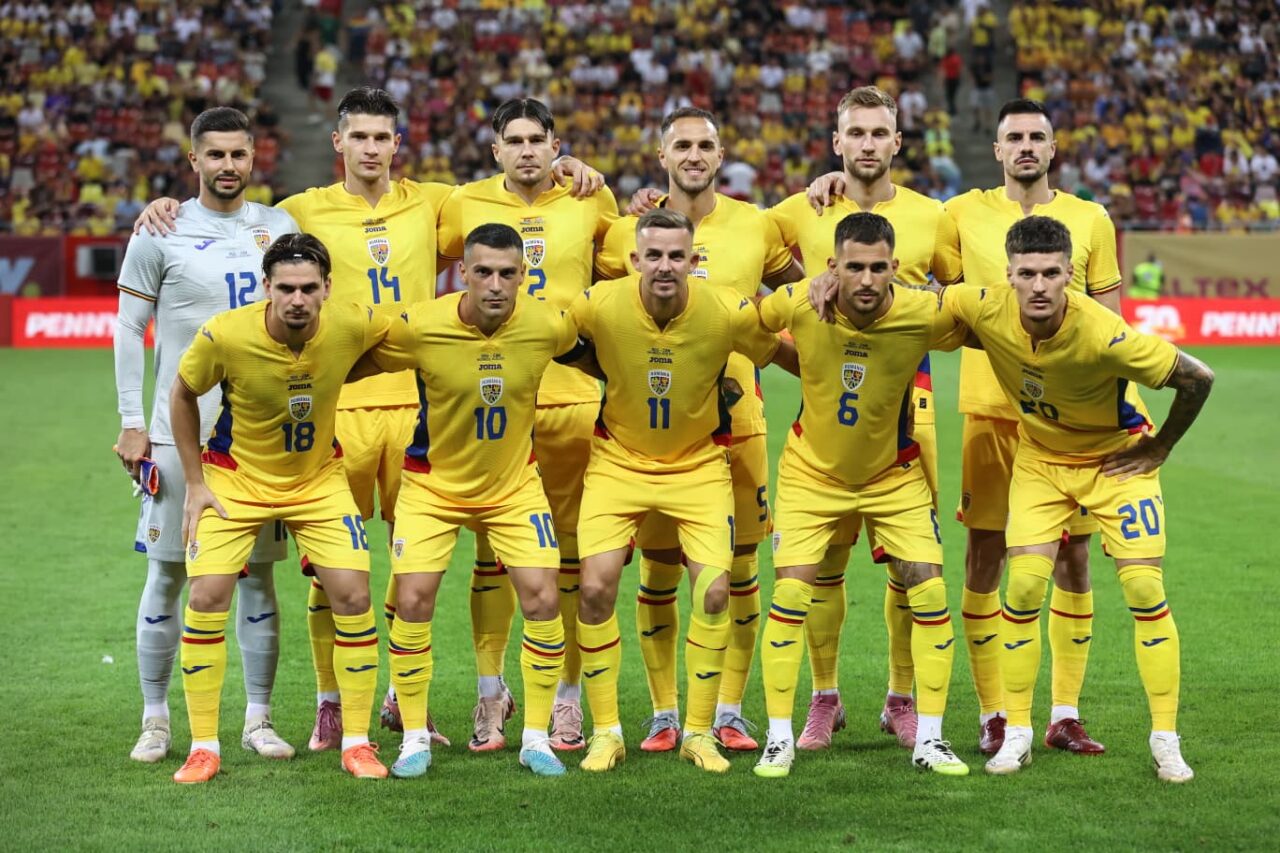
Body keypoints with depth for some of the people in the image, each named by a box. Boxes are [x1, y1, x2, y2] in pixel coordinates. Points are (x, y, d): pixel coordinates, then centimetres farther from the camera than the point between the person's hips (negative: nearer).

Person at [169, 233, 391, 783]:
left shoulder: (351, 326, -23)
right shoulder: (225, 335, -26)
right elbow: (183, 394, -6)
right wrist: (195, 483, -5)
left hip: (319, 479, 1)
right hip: (236, 478, -1)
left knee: (353, 595, -8)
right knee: (207, 599, -11)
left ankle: (356, 742, 6)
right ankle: (203, 747, 4)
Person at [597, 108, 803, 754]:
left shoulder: (757, 227, 5)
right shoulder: (625, 233, 2)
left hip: (735, 416, 1)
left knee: (740, 567, 3)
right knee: (658, 571, 3)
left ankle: (729, 712, 14)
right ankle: (664, 714, 13)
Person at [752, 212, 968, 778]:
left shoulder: (925, 314, -23)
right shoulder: (799, 304, -22)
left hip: (894, 475, 1)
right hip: (811, 471, 0)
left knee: (930, 593, -6)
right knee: (790, 594, -10)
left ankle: (928, 740, 8)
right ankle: (779, 738, 3)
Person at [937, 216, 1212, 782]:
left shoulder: (1103, 334, -35)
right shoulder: (987, 310, -25)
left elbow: (1198, 378, -23)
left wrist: (1159, 447, -12)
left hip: (1117, 460, -2)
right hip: (1039, 459, 3)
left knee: (1145, 588, -9)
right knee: (1024, 586, -8)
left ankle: (1165, 740, 4)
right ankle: (1017, 733, 6)